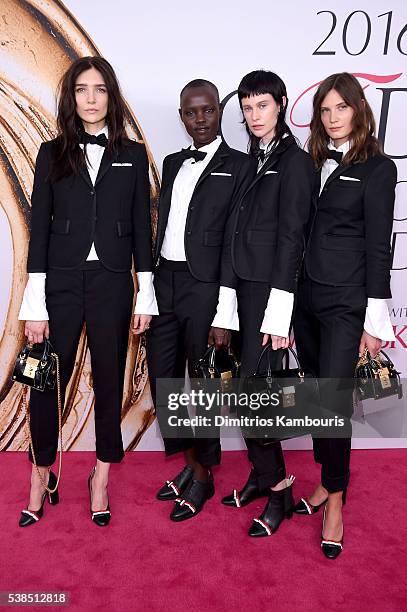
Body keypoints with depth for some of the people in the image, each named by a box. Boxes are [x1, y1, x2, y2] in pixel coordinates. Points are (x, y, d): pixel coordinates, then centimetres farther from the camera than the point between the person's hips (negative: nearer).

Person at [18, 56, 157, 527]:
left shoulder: (132, 155, 7)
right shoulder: (52, 153, 6)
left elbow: (141, 228, 5)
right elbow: (39, 228, 2)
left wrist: (145, 295, 0)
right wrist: (35, 305, -4)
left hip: (112, 284, 1)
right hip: (61, 282, 0)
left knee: (109, 381, 9)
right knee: (47, 381, 2)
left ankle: (101, 476, 28)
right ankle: (42, 474, 26)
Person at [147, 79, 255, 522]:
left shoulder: (239, 167, -4)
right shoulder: (172, 163, 16)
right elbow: (161, 227, 14)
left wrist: (225, 316, -13)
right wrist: (149, 291, 9)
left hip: (205, 287, -6)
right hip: (164, 282, 6)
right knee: (162, 379, 12)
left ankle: (203, 478, 28)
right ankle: (189, 464, 34)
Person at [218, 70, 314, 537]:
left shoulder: (294, 161, -6)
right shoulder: (251, 159, 15)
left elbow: (291, 238, -13)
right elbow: (242, 231, 13)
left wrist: (278, 315, -17)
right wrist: (230, 298, 12)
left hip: (271, 288, -7)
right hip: (244, 287, 7)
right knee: (250, 390, 10)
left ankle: (277, 489, 12)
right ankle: (263, 474, 26)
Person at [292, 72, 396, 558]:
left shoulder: (377, 168, -2)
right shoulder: (312, 164, 12)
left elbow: (378, 247, -6)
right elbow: (302, 233, 10)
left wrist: (375, 320, -9)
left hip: (345, 303, -5)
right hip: (306, 297, 5)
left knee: (333, 398, -5)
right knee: (319, 394, 12)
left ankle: (335, 501, 14)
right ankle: (328, 483, 29)